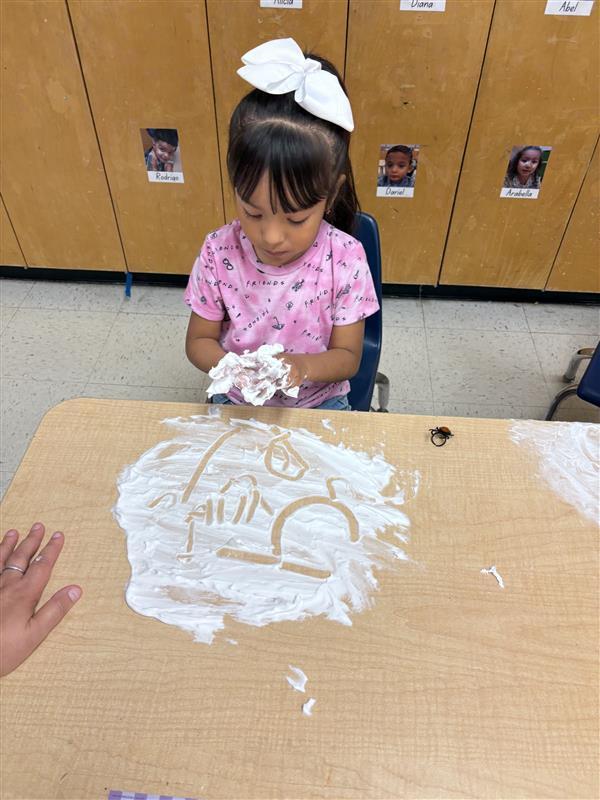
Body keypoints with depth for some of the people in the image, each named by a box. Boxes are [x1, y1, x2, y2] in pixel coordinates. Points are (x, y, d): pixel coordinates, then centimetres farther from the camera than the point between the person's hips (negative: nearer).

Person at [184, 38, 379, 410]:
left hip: (319, 403, 0)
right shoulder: (219, 253, -15)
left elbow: (348, 356, -11)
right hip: (238, 403, 0)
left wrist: (304, 366, -32)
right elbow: (199, 341, -5)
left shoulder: (344, 258, -19)